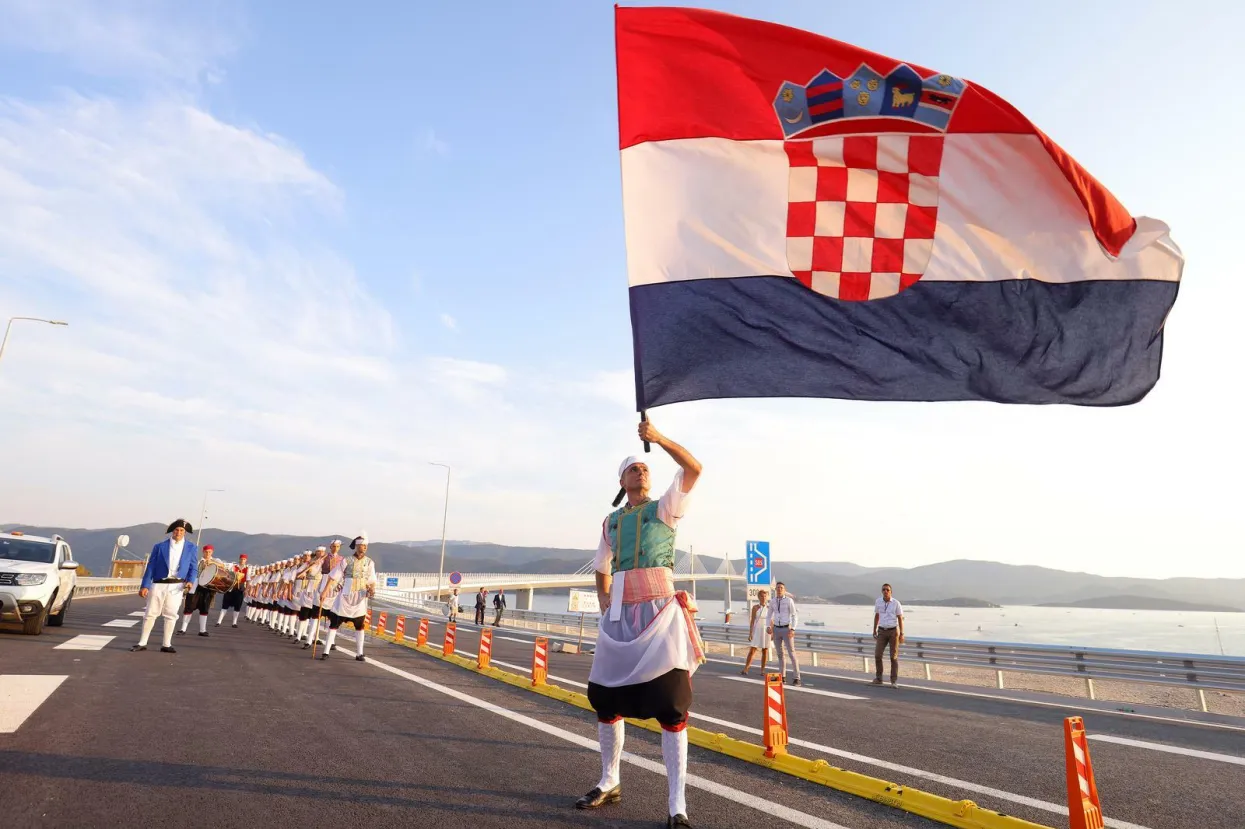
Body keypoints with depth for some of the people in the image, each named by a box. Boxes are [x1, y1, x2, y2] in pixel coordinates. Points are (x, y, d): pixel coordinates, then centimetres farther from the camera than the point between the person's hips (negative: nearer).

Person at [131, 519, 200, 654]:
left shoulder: (191, 548, 5)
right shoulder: (160, 546, 3)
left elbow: (193, 567, 5)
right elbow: (150, 566, 2)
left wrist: (190, 581, -13)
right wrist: (145, 586, -5)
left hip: (177, 586, 0)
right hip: (158, 585, 0)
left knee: (171, 615, 4)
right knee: (150, 613, 4)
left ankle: (166, 645, 13)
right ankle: (142, 643, 17)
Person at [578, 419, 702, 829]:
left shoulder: (665, 507, 5)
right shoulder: (611, 522, 17)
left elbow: (694, 469, -10)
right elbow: (601, 570, 27)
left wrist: (659, 438, -17)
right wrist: (604, 604, 12)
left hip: (660, 611, -5)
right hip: (620, 616, 5)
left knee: (671, 705, -7)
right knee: (605, 699, 11)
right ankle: (609, 782, 31)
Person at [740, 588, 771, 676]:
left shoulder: (769, 608, 1)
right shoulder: (755, 607, -3)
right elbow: (752, 621, -2)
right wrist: (750, 633, -6)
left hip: (766, 631, 1)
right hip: (756, 631, -1)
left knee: (765, 651, 6)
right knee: (752, 651, -6)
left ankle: (762, 670, 17)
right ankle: (745, 669, -5)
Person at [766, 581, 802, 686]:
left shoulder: (789, 600, -8)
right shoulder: (772, 602, 6)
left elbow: (795, 616, -10)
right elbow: (768, 617, 12)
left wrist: (792, 629, -23)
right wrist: (768, 627, -5)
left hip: (787, 629, -5)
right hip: (776, 630, 5)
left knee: (792, 654, -7)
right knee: (779, 654, 10)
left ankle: (797, 678, 0)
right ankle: (782, 677, 21)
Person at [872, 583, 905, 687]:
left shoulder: (896, 603, -8)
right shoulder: (878, 601, 1)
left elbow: (900, 619, -4)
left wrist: (901, 634, -10)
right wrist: (874, 630, 12)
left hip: (893, 631, -2)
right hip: (882, 632, 2)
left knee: (894, 656, -2)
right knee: (877, 655, -7)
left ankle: (894, 681, 8)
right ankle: (878, 678, 8)